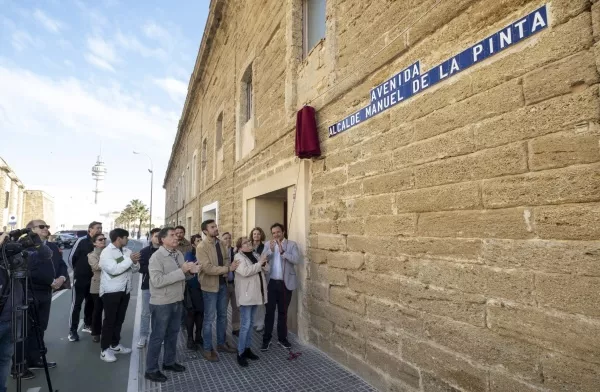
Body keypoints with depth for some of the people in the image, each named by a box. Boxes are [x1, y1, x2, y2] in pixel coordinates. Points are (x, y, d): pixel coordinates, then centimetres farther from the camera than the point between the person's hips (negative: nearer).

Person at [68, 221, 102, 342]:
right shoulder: (82, 241, -11)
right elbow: (71, 257, -5)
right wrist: (78, 270, 5)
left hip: (93, 279, 5)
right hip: (80, 278, -5)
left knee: (91, 302, 14)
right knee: (76, 304, 1)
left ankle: (87, 325, 30)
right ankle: (72, 331, 9)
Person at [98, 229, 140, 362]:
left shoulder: (127, 251, 7)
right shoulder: (106, 252, -11)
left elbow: (135, 269, 8)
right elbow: (114, 269, -25)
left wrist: (135, 262, -13)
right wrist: (129, 260, -22)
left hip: (125, 290, 7)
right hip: (111, 291, -6)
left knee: (119, 319, 16)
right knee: (109, 320, 1)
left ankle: (115, 344, 30)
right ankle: (104, 349, 11)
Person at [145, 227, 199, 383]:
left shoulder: (179, 254, 3)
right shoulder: (156, 257, -19)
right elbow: (157, 281, -28)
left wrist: (190, 271, -12)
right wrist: (181, 271, -29)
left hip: (176, 301, 7)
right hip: (161, 303, -7)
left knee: (173, 333, 20)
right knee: (157, 336, 7)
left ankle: (169, 362, 38)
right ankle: (151, 370, 23)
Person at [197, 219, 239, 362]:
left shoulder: (220, 243, 5)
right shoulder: (201, 247, -18)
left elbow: (226, 258, 12)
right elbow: (208, 268, -25)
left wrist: (227, 269, -10)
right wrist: (228, 269, -25)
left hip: (223, 284, 7)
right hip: (210, 285, -7)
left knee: (222, 315, 16)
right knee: (209, 318, 4)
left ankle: (221, 343, 32)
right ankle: (208, 349, 18)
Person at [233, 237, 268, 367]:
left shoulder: (255, 255, 12)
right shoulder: (238, 257, -10)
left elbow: (267, 270, 12)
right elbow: (245, 272, -25)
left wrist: (264, 263, -9)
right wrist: (259, 263, -20)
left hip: (255, 294, 7)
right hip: (246, 295, -7)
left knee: (250, 323, 15)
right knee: (245, 324, -6)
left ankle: (247, 348, 26)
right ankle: (240, 353, 5)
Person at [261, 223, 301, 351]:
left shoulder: (292, 244, -1)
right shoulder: (268, 245, 6)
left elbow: (297, 260, -15)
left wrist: (282, 251, -24)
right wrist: (271, 250, -20)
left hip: (285, 283, -1)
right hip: (271, 283, 1)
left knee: (283, 312, 11)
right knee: (269, 311, 3)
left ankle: (282, 338, 25)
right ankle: (267, 339, 16)